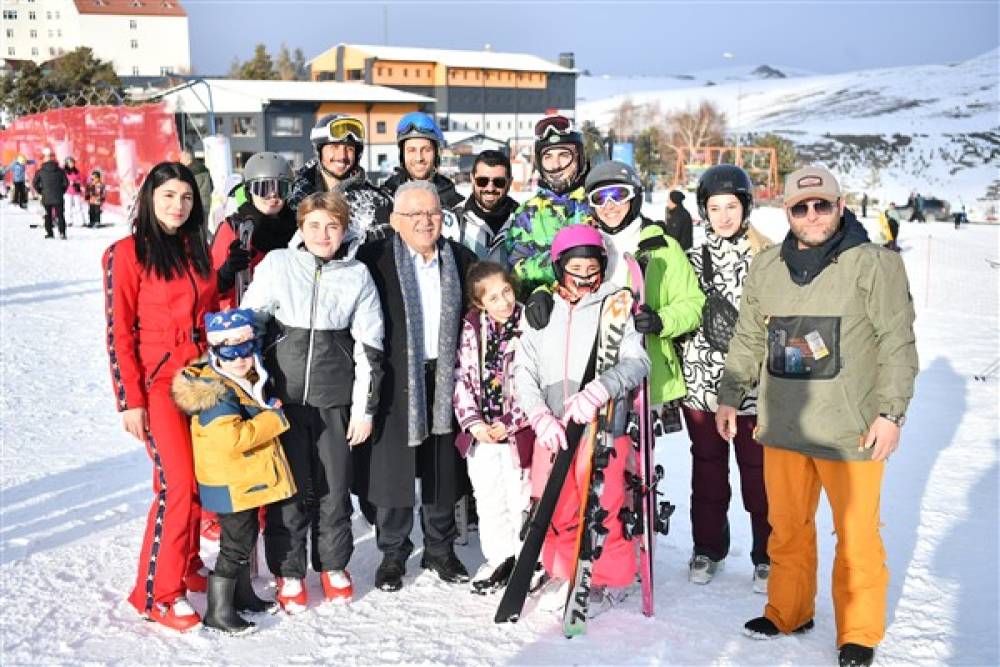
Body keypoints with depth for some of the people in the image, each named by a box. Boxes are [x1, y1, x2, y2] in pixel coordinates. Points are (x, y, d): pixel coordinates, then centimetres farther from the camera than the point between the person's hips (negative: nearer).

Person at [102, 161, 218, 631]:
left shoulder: (198, 250, 11)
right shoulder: (127, 253, -6)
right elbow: (119, 333, -8)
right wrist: (131, 401, -12)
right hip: (159, 381, -6)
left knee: (202, 478, 7)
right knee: (178, 483, -10)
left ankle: (186, 564, 26)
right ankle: (156, 592, 2)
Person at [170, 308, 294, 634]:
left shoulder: (248, 382, 8)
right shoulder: (216, 393, -24)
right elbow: (232, 438, -34)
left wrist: (268, 408, 10)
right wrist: (273, 420, -26)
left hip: (246, 481, 10)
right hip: (231, 485, -10)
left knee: (246, 537, 22)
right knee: (235, 544, -2)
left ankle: (242, 594, 39)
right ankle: (218, 611, 8)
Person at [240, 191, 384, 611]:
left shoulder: (358, 275, 2)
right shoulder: (276, 265, -1)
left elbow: (369, 347, 3)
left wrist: (365, 407, 1)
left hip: (334, 399, 1)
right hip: (283, 395, -1)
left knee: (335, 485, 8)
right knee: (289, 486, 3)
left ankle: (334, 565, 28)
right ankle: (288, 571, 20)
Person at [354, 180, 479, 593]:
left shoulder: (462, 259, 8)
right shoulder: (374, 259, -6)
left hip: (445, 376, 3)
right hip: (394, 379, -3)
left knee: (443, 470, 11)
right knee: (393, 468, 4)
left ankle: (440, 550, 27)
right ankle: (392, 554, 20)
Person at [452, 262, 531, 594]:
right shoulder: (472, 328, 3)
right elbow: (462, 377, 4)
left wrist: (508, 424, -13)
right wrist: (473, 421, -6)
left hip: (517, 430, -4)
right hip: (480, 433, 4)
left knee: (521, 498, 5)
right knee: (488, 500, 14)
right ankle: (500, 559, 29)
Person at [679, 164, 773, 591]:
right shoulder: (694, 259, 8)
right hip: (701, 383, 3)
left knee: (759, 472, 4)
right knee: (707, 469, 12)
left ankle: (767, 556, 19)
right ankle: (708, 550, 27)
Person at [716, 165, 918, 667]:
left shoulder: (875, 264, -6)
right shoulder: (767, 267, 8)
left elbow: (897, 346, -7)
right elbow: (748, 340, 16)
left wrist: (890, 412, -12)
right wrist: (730, 397, 15)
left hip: (852, 431, -4)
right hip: (782, 426, 4)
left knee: (857, 534, 6)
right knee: (787, 527, 15)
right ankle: (788, 612, 33)